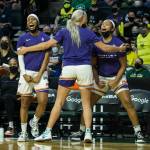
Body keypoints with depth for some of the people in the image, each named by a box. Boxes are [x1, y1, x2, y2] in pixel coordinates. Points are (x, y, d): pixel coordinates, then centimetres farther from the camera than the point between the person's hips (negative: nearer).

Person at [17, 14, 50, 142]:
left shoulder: (45, 38, 7)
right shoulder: (23, 38, 8)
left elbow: (46, 58, 2)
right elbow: (20, 58, 3)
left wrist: (39, 75, -7)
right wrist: (24, 74, -10)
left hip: (41, 73, 0)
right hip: (26, 73, 0)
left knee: (43, 102, -13)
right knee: (25, 104, 1)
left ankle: (34, 122, 15)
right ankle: (23, 132, 9)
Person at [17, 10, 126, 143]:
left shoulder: (64, 32, 4)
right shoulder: (88, 33, 4)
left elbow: (47, 45, 0)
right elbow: (105, 47, 7)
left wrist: (26, 49, 9)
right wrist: (119, 49, 24)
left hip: (68, 68, 0)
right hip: (85, 68, 0)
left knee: (59, 102, 2)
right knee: (86, 104, 6)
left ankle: (48, 132, -3)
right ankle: (88, 133, -4)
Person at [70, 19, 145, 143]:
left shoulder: (118, 43, -13)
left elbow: (123, 65, -8)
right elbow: (94, 65, 4)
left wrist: (115, 81, -16)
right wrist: (97, 81, -7)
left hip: (117, 77, -3)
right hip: (101, 77, 3)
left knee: (127, 102, -17)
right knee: (88, 103, -2)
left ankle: (138, 132, -13)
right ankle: (81, 130, 11)